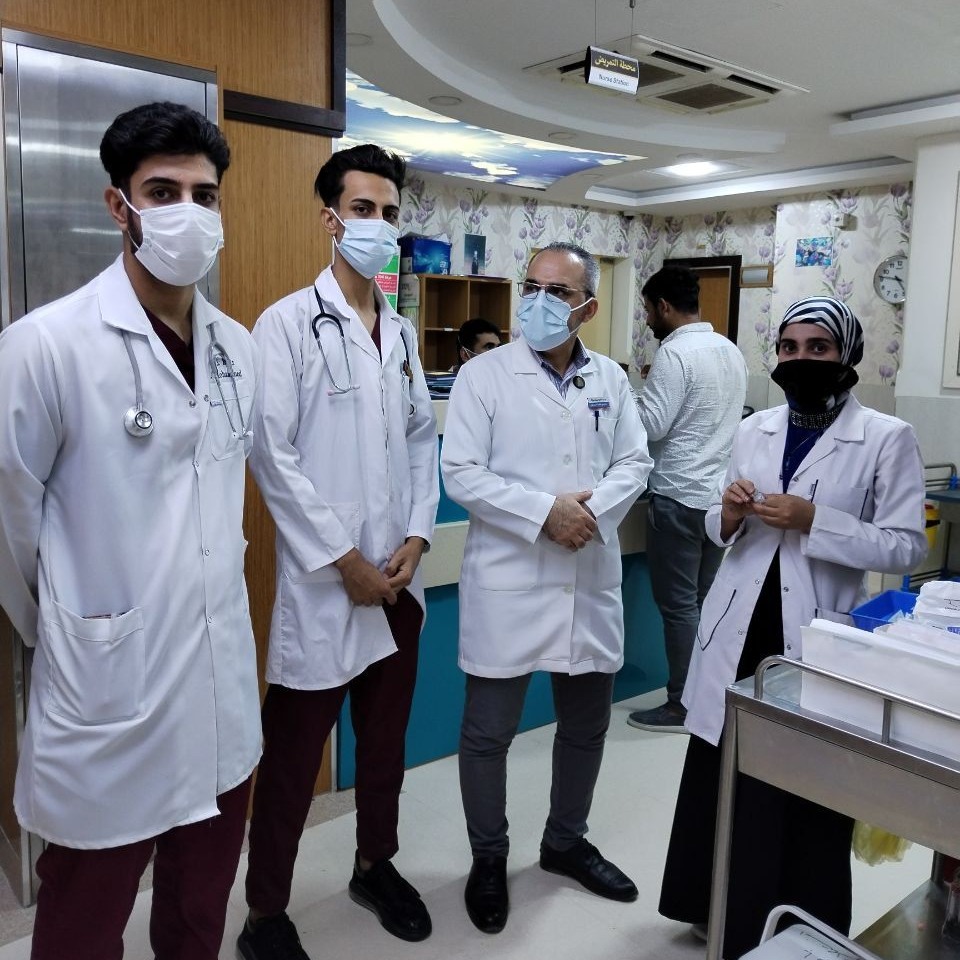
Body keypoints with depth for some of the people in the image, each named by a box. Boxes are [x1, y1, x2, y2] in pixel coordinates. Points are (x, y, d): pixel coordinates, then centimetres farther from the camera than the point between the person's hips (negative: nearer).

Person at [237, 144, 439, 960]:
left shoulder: (403, 332, 12)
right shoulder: (288, 323, -7)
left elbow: (422, 439, 12)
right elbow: (272, 453, -13)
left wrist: (417, 536, -2)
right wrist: (345, 560, -13)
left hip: (400, 579, 6)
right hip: (324, 583, -6)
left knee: (386, 741, 19)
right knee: (294, 758, 6)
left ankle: (376, 867, 39)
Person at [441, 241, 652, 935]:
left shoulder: (610, 379, 8)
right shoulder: (485, 375, -5)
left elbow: (634, 463, 6)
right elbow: (461, 474, -11)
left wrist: (593, 509, -14)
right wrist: (545, 512, -19)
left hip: (590, 581, 4)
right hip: (509, 581, -4)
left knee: (587, 724, 17)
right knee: (489, 731, 6)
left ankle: (566, 840, 40)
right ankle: (489, 858, 29)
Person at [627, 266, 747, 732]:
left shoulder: (675, 352, -15)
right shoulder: (731, 350, 12)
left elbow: (651, 425, -19)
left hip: (680, 497, -8)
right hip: (719, 492, 9)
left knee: (678, 605, 1)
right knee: (706, 600, 16)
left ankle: (682, 706, 9)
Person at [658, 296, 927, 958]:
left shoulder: (887, 437, -5)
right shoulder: (754, 430, 8)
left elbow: (907, 546, -9)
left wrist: (812, 520, -19)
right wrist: (729, 514, -8)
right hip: (740, 629, 4)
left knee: (806, 791, 3)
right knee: (720, 776, 11)